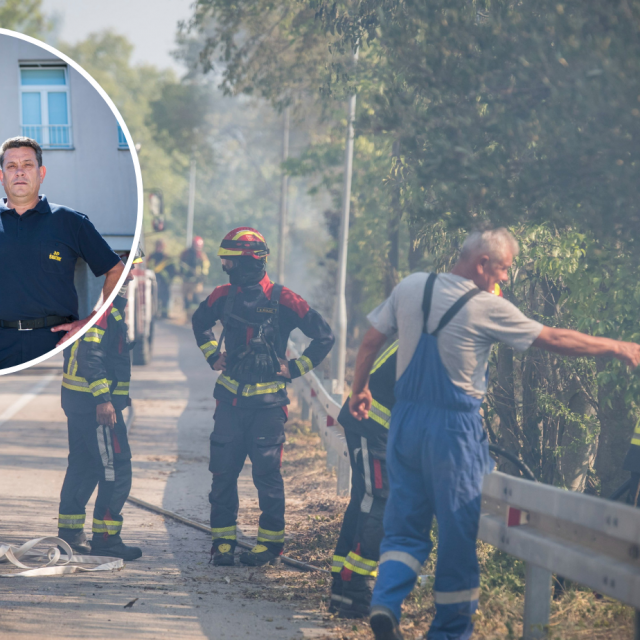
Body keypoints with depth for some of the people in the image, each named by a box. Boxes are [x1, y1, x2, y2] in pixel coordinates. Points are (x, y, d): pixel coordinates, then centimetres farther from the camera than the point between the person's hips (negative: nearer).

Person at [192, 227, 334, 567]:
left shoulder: (281, 300, -9)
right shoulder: (224, 296, 4)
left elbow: (324, 336, -4)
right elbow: (200, 322, 27)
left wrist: (294, 368, -4)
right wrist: (212, 355, 16)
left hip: (267, 401, -4)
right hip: (230, 398, 4)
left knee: (266, 473, 0)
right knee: (223, 472, 3)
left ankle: (271, 540, 10)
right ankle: (222, 540, 12)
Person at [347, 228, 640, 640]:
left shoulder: (411, 288, 2)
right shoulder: (487, 308, -13)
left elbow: (371, 341, 9)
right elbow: (555, 340, -8)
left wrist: (360, 390, 25)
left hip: (407, 420, 5)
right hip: (455, 427, -5)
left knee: (405, 524, 11)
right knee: (458, 530, 7)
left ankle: (386, 602, -11)